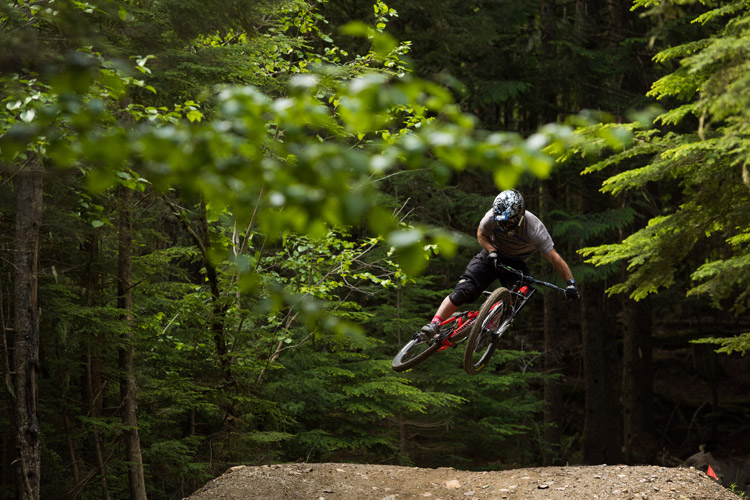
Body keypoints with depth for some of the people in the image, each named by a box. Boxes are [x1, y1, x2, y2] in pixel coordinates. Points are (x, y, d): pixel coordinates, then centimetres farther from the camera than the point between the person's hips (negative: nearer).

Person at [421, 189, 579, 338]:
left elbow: (554, 258, -27)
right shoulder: (492, 217, -24)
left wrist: (571, 283, -32)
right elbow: (481, 234, -2)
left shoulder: (534, 229, -31)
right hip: (493, 257, 1)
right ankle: (433, 325, -20)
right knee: (463, 291, -17)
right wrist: (492, 251, -20)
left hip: (516, 264, -1)